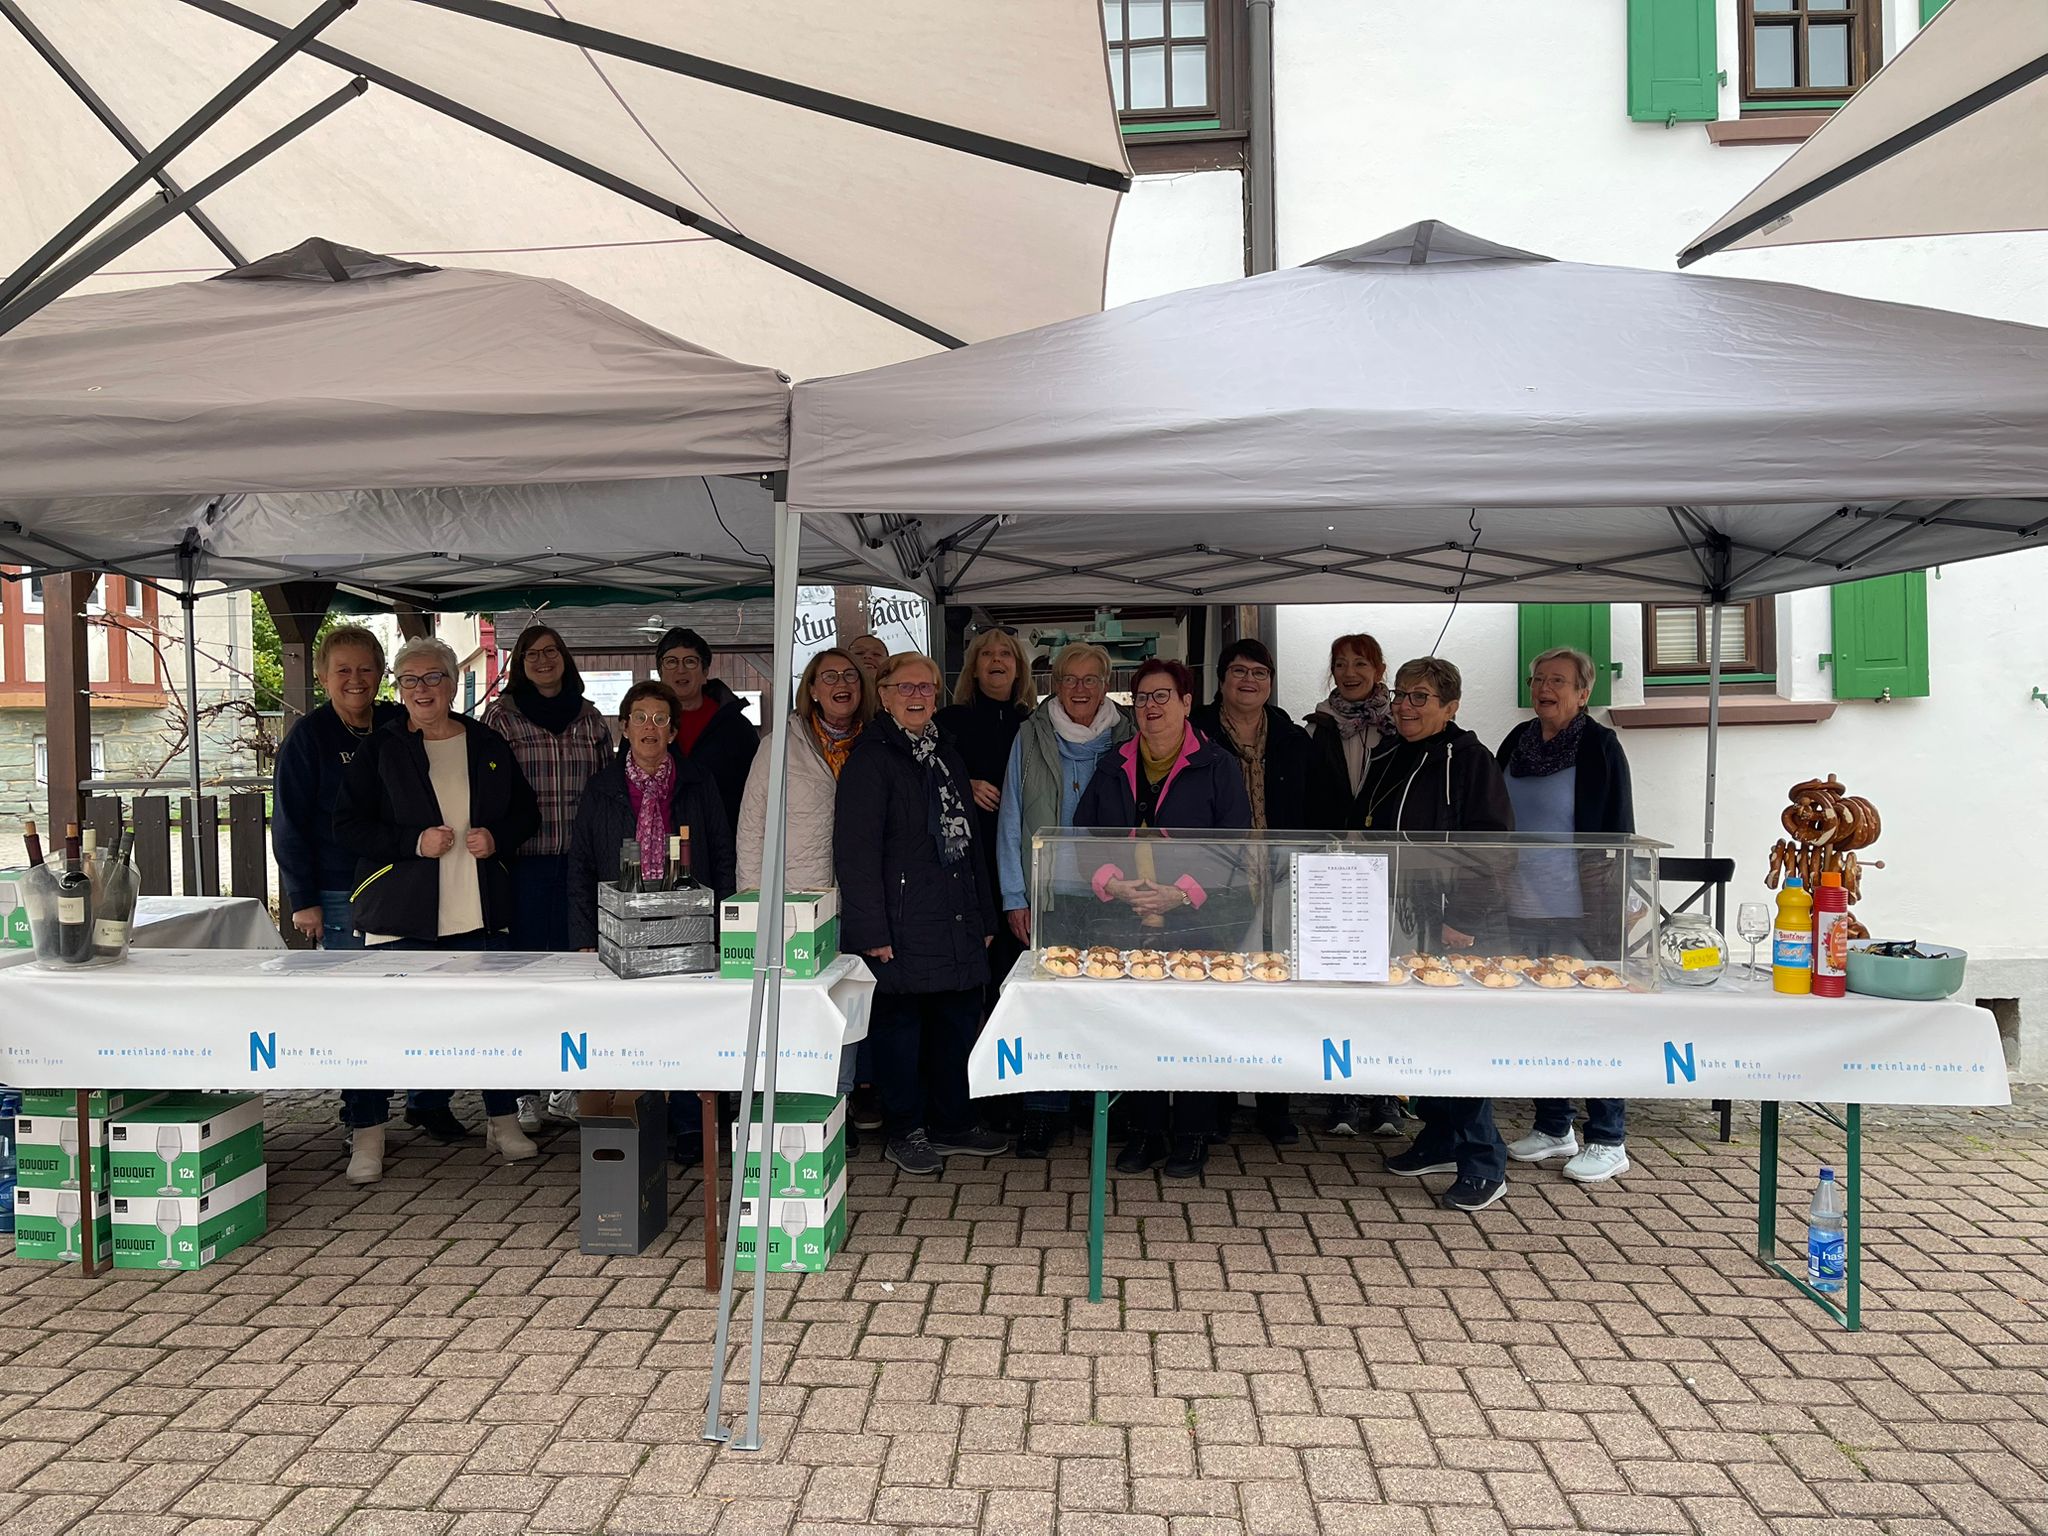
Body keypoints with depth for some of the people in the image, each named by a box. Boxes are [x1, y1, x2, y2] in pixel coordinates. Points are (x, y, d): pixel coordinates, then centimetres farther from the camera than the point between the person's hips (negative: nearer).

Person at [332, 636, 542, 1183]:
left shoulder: (487, 745, 9)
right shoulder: (380, 749, 1)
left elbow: (526, 812, 15)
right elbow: (347, 826, -3)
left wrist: (497, 838, -6)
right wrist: (414, 841, -16)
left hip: (480, 911, 3)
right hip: (401, 910, -2)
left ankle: (504, 1121, 23)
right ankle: (368, 1136, 11)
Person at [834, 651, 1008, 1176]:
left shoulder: (947, 758, 18)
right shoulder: (870, 759, -7)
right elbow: (856, 849, -13)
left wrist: (984, 916, 18)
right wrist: (871, 930, -18)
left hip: (957, 924, 7)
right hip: (903, 925, -7)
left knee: (959, 1020, 11)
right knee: (900, 1023, 2)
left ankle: (952, 1124, 25)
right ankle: (905, 1132, 17)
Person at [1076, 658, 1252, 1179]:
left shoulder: (1216, 766, 2)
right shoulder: (1112, 769, 14)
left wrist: (1182, 893, -14)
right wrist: (1112, 882, -7)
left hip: (1198, 925, -3)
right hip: (1126, 927, 3)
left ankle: (1192, 1135, 15)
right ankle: (1145, 1131, 19)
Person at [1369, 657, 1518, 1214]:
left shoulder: (1469, 761, -7)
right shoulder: (1387, 764, 14)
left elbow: (1491, 848, -12)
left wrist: (1466, 920, -17)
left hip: (1449, 926, -7)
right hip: (1398, 922, 7)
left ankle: (1483, 1165, 1)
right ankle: (1439, 1141, 26)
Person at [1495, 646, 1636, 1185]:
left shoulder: (1599, 746, -6)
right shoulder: (1517, 743, 10)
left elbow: (1616, 832, -8)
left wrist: (1611, 910, -12)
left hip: (1578, 911, -6)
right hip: (1522, 908, 6)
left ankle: (1607, 1141, 10)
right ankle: (1553, 1128, 25)